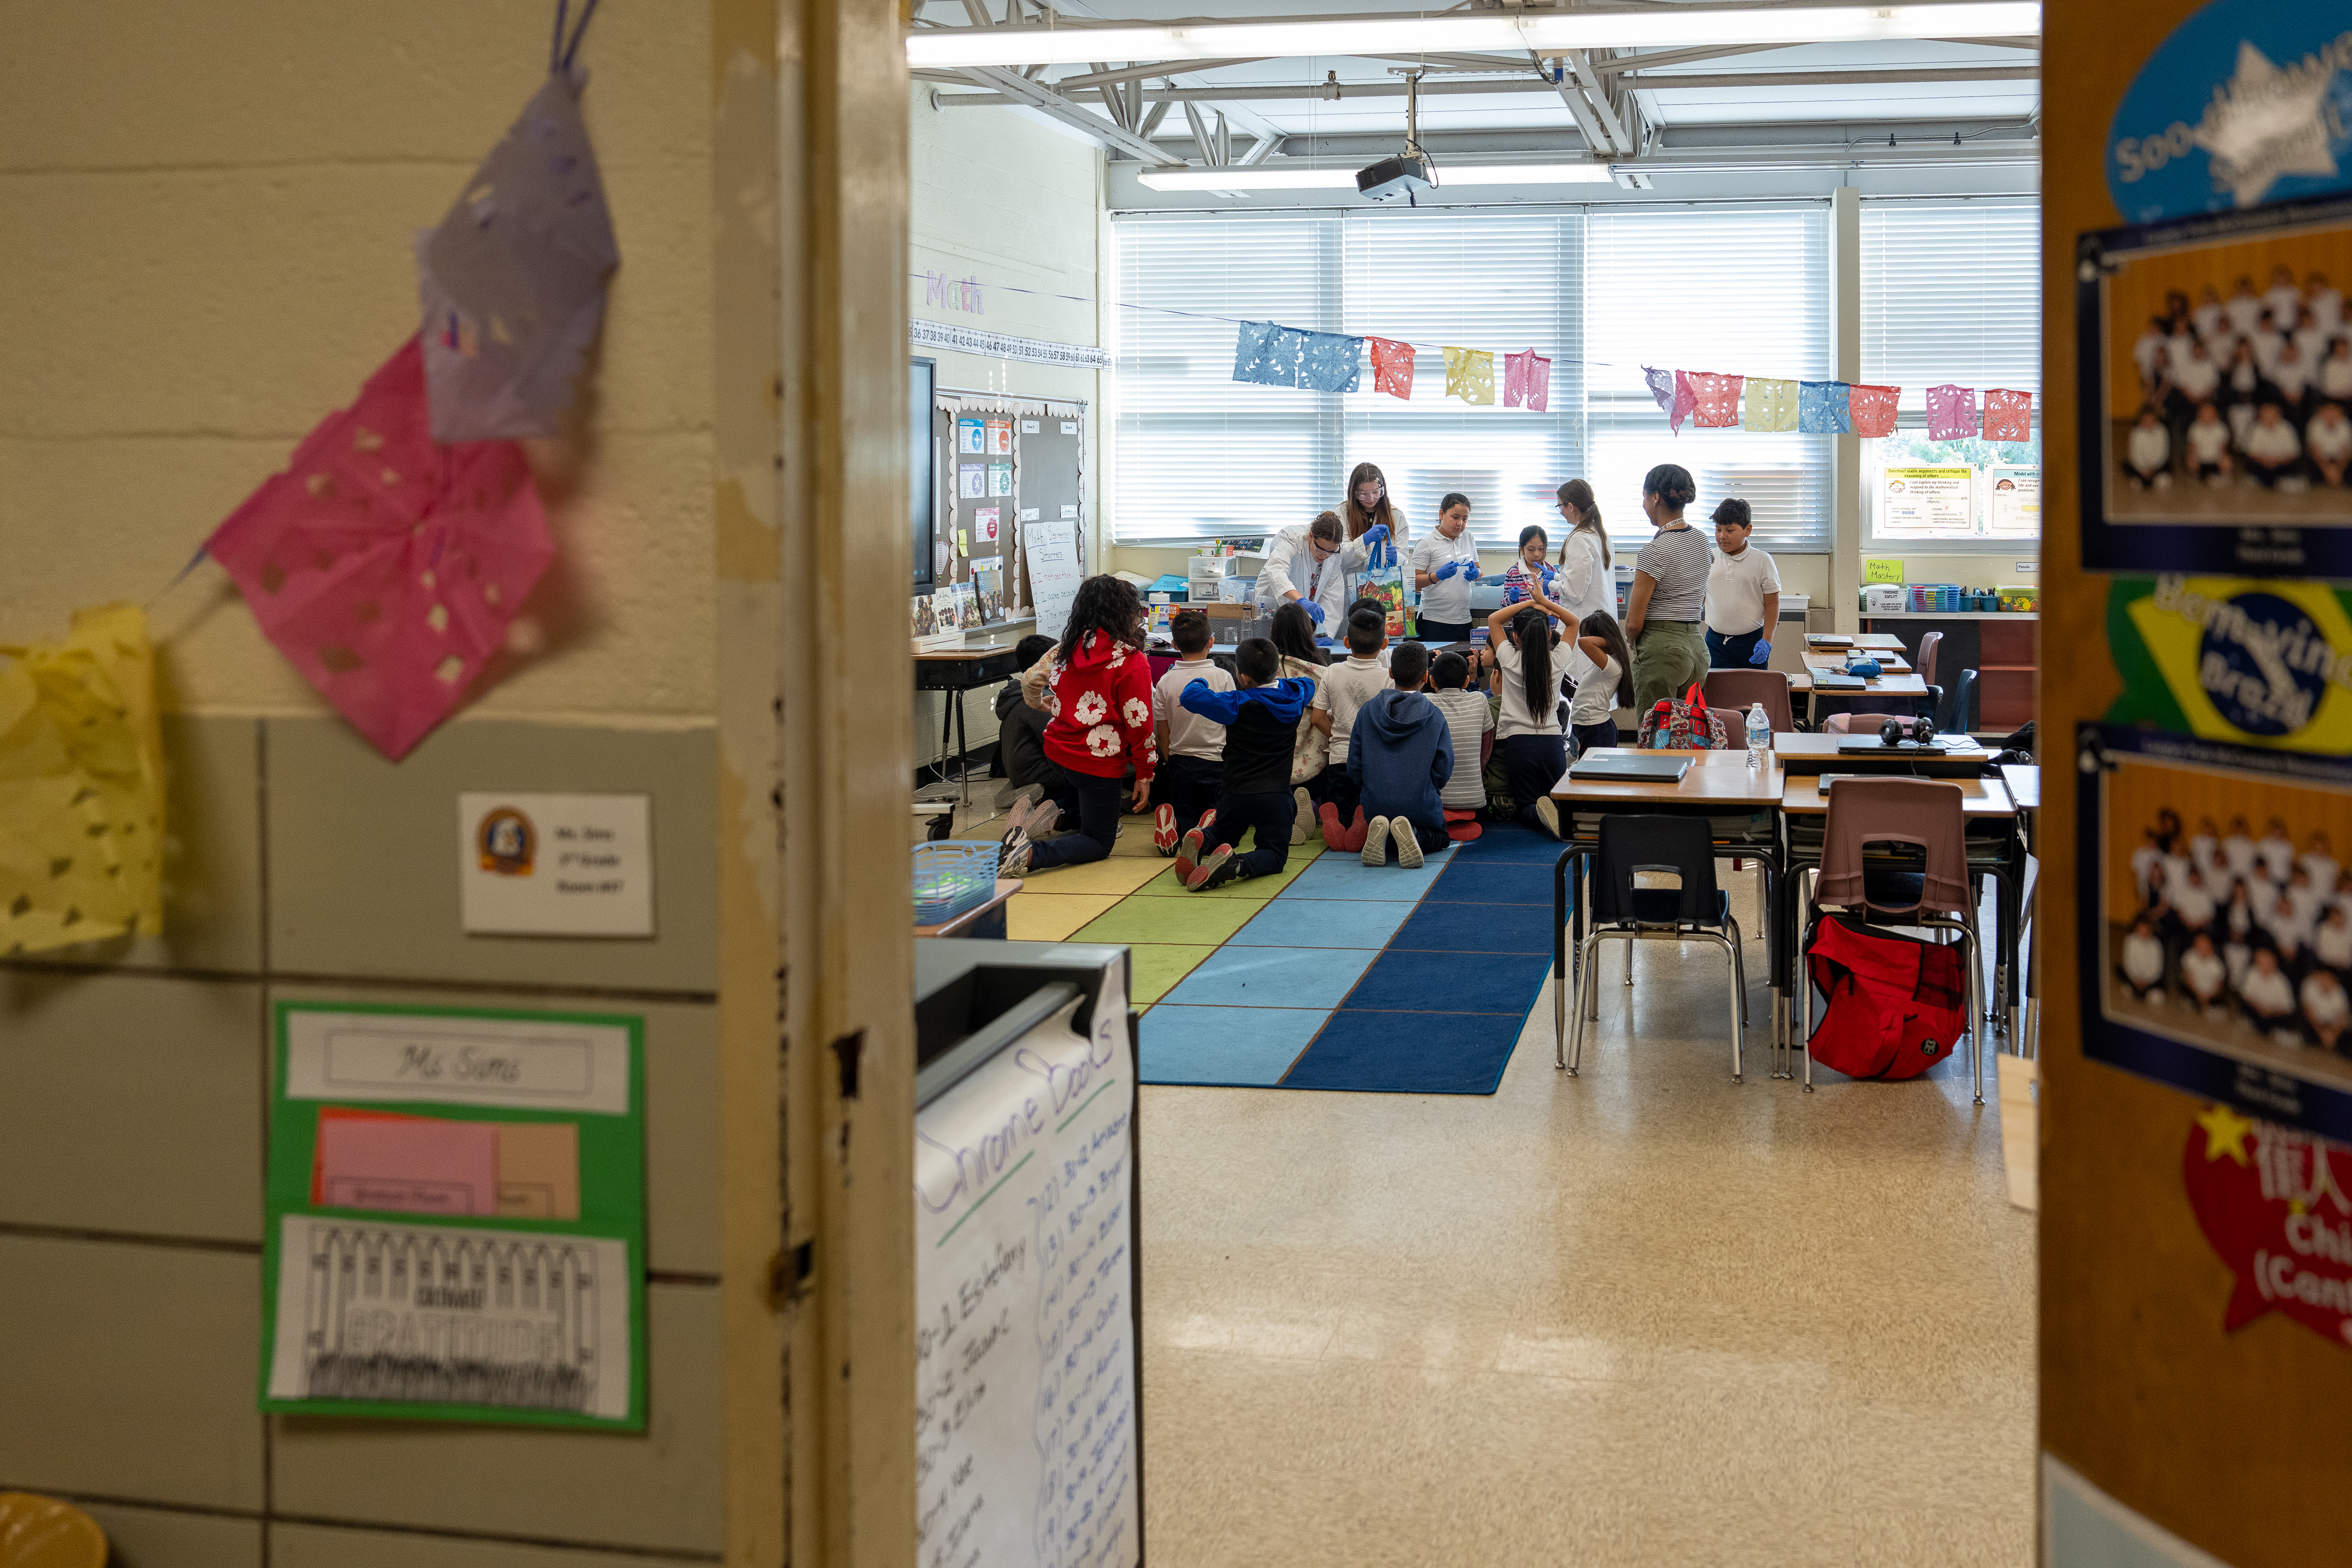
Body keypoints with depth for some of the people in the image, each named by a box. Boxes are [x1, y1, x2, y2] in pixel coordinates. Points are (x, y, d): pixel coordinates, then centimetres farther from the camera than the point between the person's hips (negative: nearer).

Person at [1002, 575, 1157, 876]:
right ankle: (1030, 855, -21)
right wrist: (1145, 774, -3)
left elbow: (1030, 679, 12)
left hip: (1058, 748, 7)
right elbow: (1138, 722, -14)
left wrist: (1038, 703, 35)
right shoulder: (1132, 662, -16)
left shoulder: (1068, 648, 1)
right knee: (1099, 843, 4)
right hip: (1098, 760, -7)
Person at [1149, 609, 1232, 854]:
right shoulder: (1222, 678, -8)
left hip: (1179, 762, 2)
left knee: (1186, 816, 14)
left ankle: (1172, 824, -20)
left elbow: (1162, 733, 4)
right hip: (1215, 761, -2)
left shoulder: (1165, 682, -3)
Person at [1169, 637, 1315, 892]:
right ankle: (1236, 865, -27)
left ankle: (1202, 839, -9)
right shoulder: (1295, 694, -2)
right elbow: (1308, 684, 24)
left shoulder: (1237, 704, -15)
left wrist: (1199, 682, 6)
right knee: (1275, 854, 7)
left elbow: (1189, 697, -17)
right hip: (1276, 795, 1)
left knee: (1223, 834, 28)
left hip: (1237, 793, -1)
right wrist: (1272, 673, 30)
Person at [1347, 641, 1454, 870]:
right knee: (1440, 837, 26)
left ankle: (1380, 835, -6)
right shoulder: (1434, 716, -6)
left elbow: (1354, 765, 1)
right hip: (1421, 806, -2)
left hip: (1376, 805, 2)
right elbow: (1444, 767, -4)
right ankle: (1415, 834, -11)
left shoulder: (1367, 711, -1)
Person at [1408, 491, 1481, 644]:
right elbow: (1414, 581, -8)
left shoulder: (1468, 538, 13)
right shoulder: (1426, 543, -5)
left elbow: (1478, 571, 21)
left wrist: (1475, 574, -2)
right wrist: (1438, 576, -23)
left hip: (1464, 619, 5)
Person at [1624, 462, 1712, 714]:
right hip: (1697, 645, 8)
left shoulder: (1656, 550, -15)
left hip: (1661, 648, -8)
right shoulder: (1701, 540, 10)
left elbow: (1634, 622, -12)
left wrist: (1632, 642, 7)